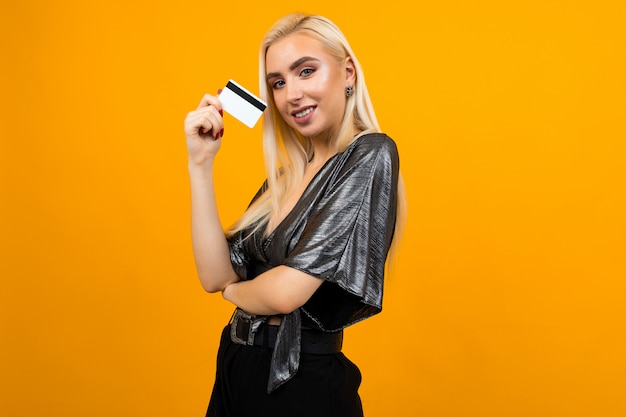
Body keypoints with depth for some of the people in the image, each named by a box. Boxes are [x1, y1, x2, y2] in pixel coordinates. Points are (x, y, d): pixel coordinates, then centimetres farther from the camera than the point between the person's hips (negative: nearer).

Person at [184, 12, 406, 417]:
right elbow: (215, 274, -2)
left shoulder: (370, 155, -16)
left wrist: (234, 289, -1)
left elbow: (287, 292, -23)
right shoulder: (286, 173, 6)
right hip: (237, 371, 7)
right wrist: (201, 163, -5)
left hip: (302, 384, -7)